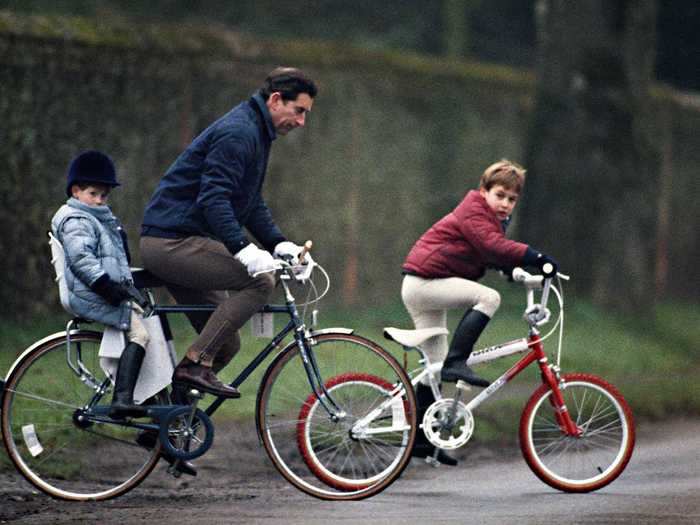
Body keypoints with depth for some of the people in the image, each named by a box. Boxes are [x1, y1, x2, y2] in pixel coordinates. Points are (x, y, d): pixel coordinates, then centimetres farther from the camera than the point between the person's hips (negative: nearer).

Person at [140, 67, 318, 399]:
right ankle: (196, 363, -20)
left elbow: (252, 204, 23)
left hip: (177, 244, 11)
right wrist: (243, 250, -35)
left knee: (227, 344, 8)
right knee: (259, 281, -22)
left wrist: (280, 245, 8)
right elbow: (213, 198, -27)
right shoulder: (237, 132, -16)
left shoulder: (255, 133, 18)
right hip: (172, 242, -11)